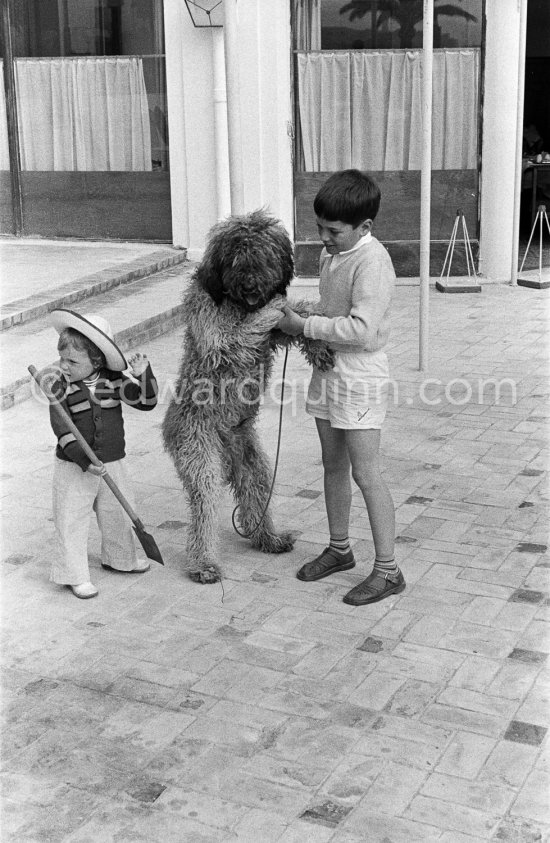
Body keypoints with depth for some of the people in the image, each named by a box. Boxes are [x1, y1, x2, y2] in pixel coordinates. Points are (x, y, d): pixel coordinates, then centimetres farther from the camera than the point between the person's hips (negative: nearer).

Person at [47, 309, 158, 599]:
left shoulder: (113, 381, -5)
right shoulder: (60, 388, -12)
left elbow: (146, 401, -5)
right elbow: (62, 428, -19)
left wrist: (143, 374, -22)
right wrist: (83, 459, -29)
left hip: (112, 463, 3)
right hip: (73, 467, -3)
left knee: (117, 514, 18)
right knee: (71, 520, -1)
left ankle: (119, 558, 41)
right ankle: (74, 575, 11)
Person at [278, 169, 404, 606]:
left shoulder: (372, 262, -20)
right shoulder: (331, 253, 8)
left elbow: (361, 330, -27)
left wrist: (305, 326, -19)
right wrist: (300, 318, 4)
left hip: (360, 378, -9)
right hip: (328, 371, 9)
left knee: (366, 474, -5)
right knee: (334, 466, 17)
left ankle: (388, 571, 5)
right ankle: (339, 548, 33)